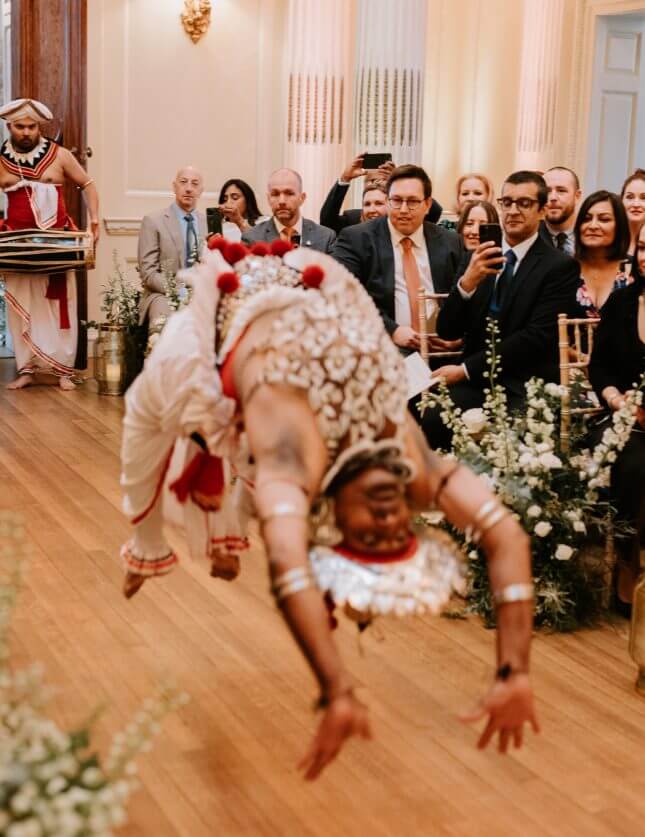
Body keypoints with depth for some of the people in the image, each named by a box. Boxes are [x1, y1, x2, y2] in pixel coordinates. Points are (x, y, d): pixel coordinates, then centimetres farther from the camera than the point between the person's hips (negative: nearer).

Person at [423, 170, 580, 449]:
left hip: (526, 389, -3)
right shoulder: (479, 259, 13)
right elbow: (447, 332, 6)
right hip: (474, 384, 3)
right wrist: (467, 282, -13)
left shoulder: (561, 266, 0)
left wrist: (465, 369, -12)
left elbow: (536, 336, -10)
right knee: (430, 421, -26)